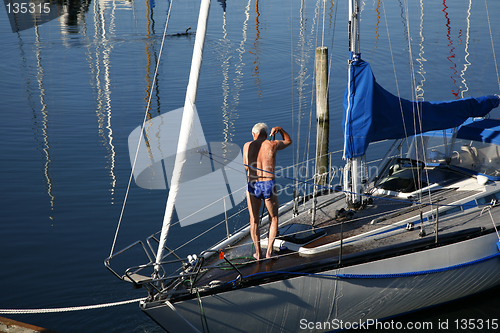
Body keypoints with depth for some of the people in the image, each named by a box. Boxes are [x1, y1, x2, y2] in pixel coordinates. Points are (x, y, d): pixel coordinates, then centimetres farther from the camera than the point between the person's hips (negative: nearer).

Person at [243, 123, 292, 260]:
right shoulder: (272, 145, 1)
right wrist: (280, 129, 16)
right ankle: (269, 251, 8)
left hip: (253, 186, 1)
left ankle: (258, 252, 15)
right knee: (273, 219, 16)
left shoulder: (247, 146, 4)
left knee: (254, 220, 14)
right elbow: (288, 141, 22)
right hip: (269, 185, -1)